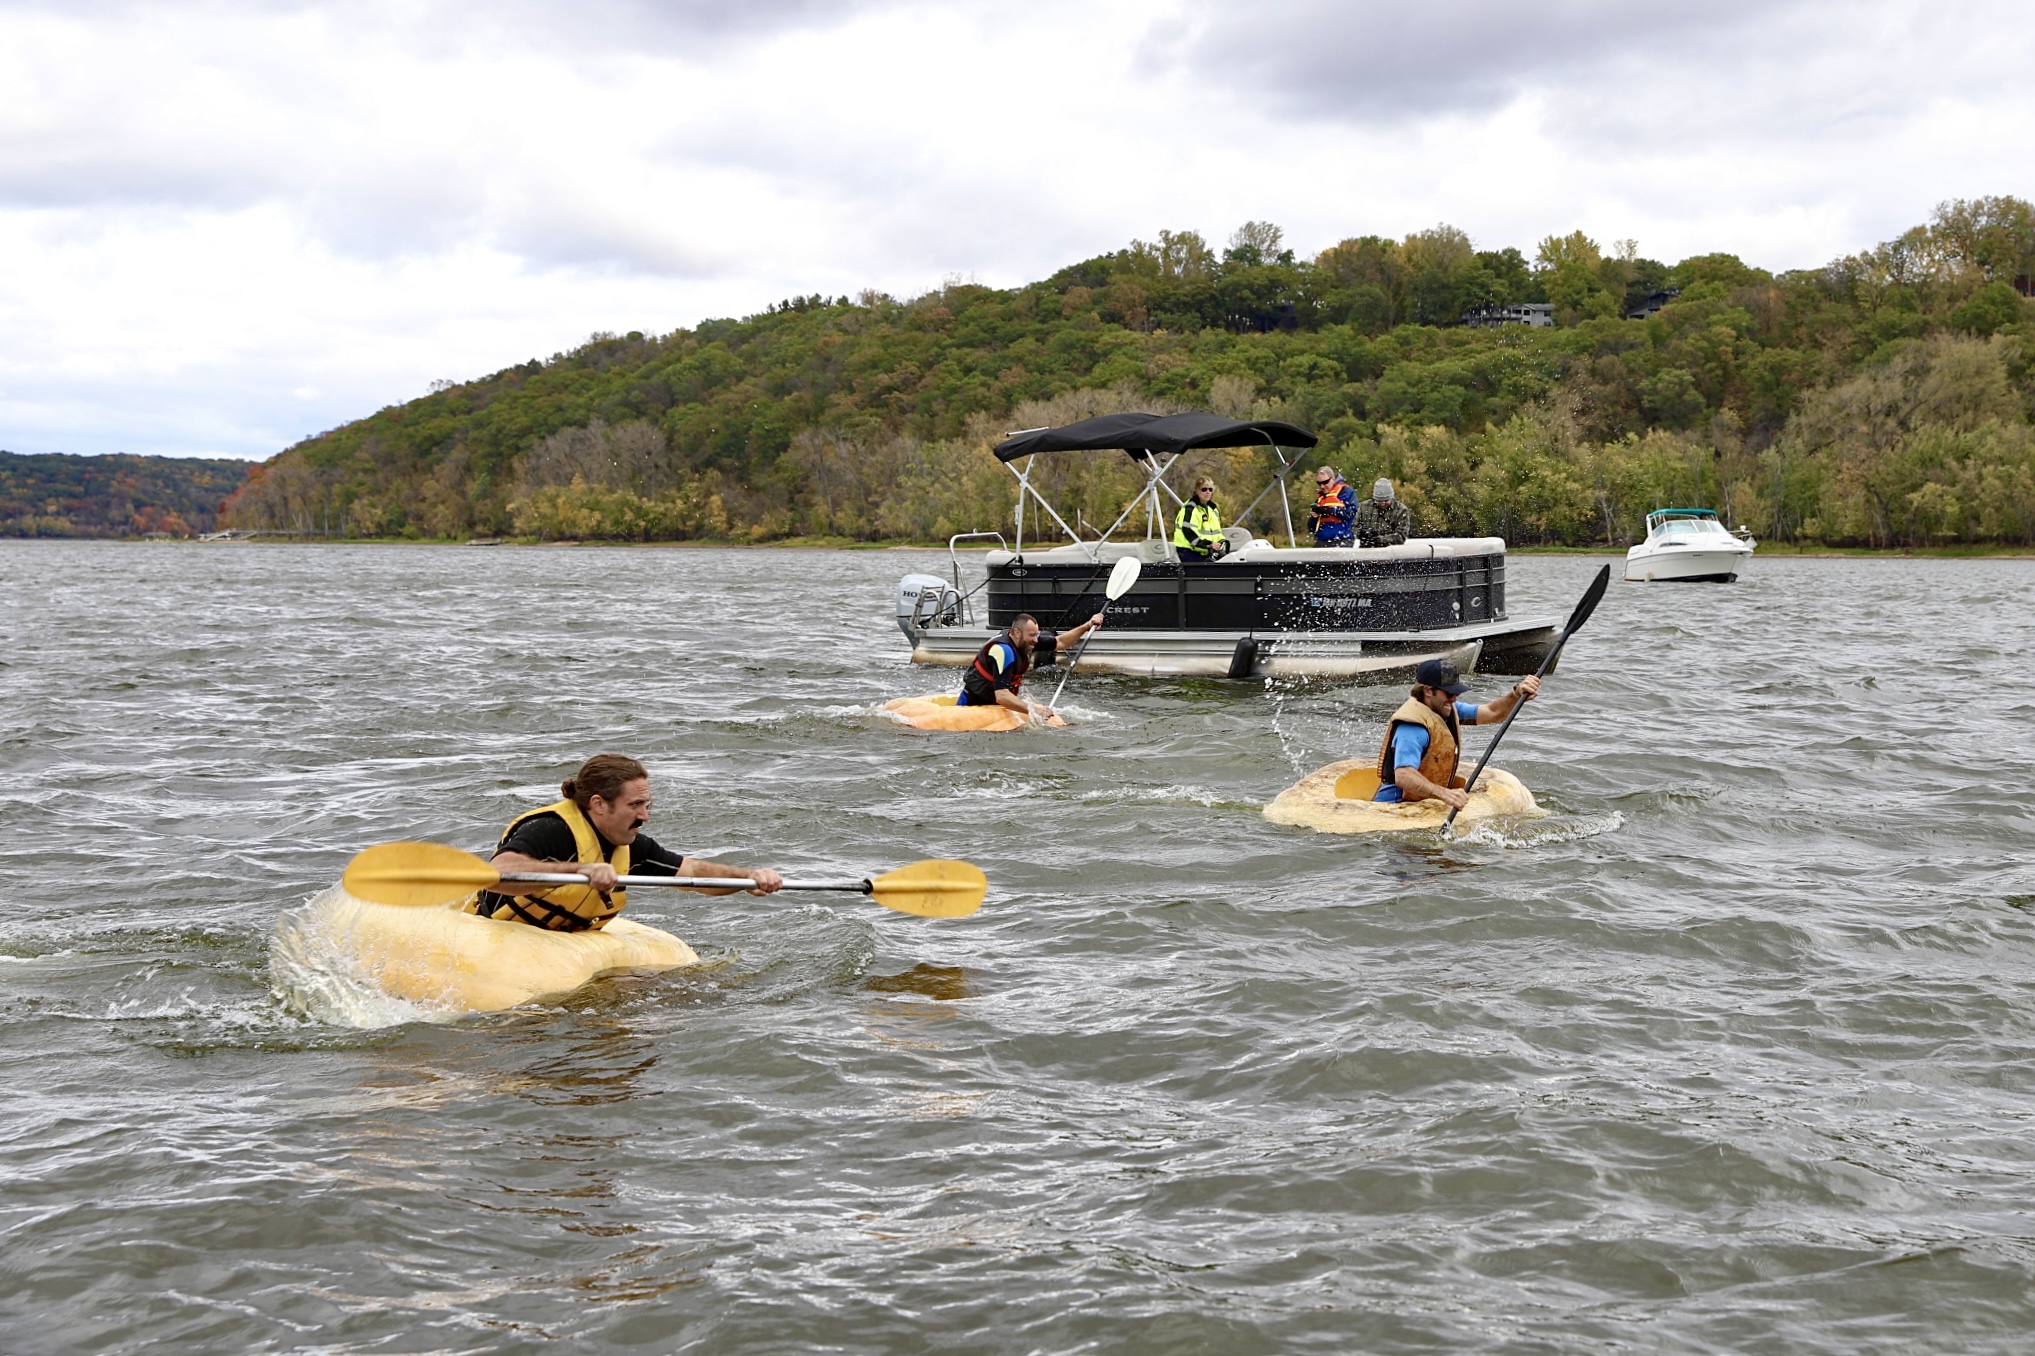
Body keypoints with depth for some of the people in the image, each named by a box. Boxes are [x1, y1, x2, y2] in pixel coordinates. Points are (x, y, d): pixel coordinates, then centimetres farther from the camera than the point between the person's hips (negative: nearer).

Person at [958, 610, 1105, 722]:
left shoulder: (1025, 641, -4)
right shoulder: (1003, 650, -30)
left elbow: (1060, 642, 11)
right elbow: (1001, 696, -37)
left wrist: (1087, 626, 1)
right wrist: (1032, 709, -44)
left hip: (995, 703, 8)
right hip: (973, 703, -8)